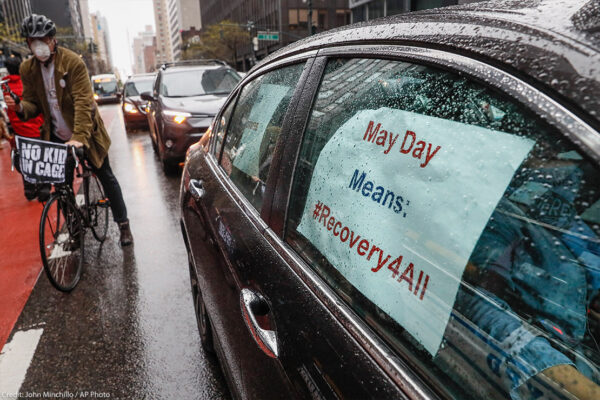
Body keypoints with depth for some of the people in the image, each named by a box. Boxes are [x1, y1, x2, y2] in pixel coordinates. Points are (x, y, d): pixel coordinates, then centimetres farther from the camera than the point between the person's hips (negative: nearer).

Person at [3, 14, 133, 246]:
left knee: (106, 177, 3)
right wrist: (20, 107, -21)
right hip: (56, 136, 5)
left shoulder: (73, 62, -17)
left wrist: (79, 138, -35)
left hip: (84, 134, -4)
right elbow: (33, 104, 5)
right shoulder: (28, 69, 0)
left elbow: (83, 102, -25)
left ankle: (123, 225, 14)